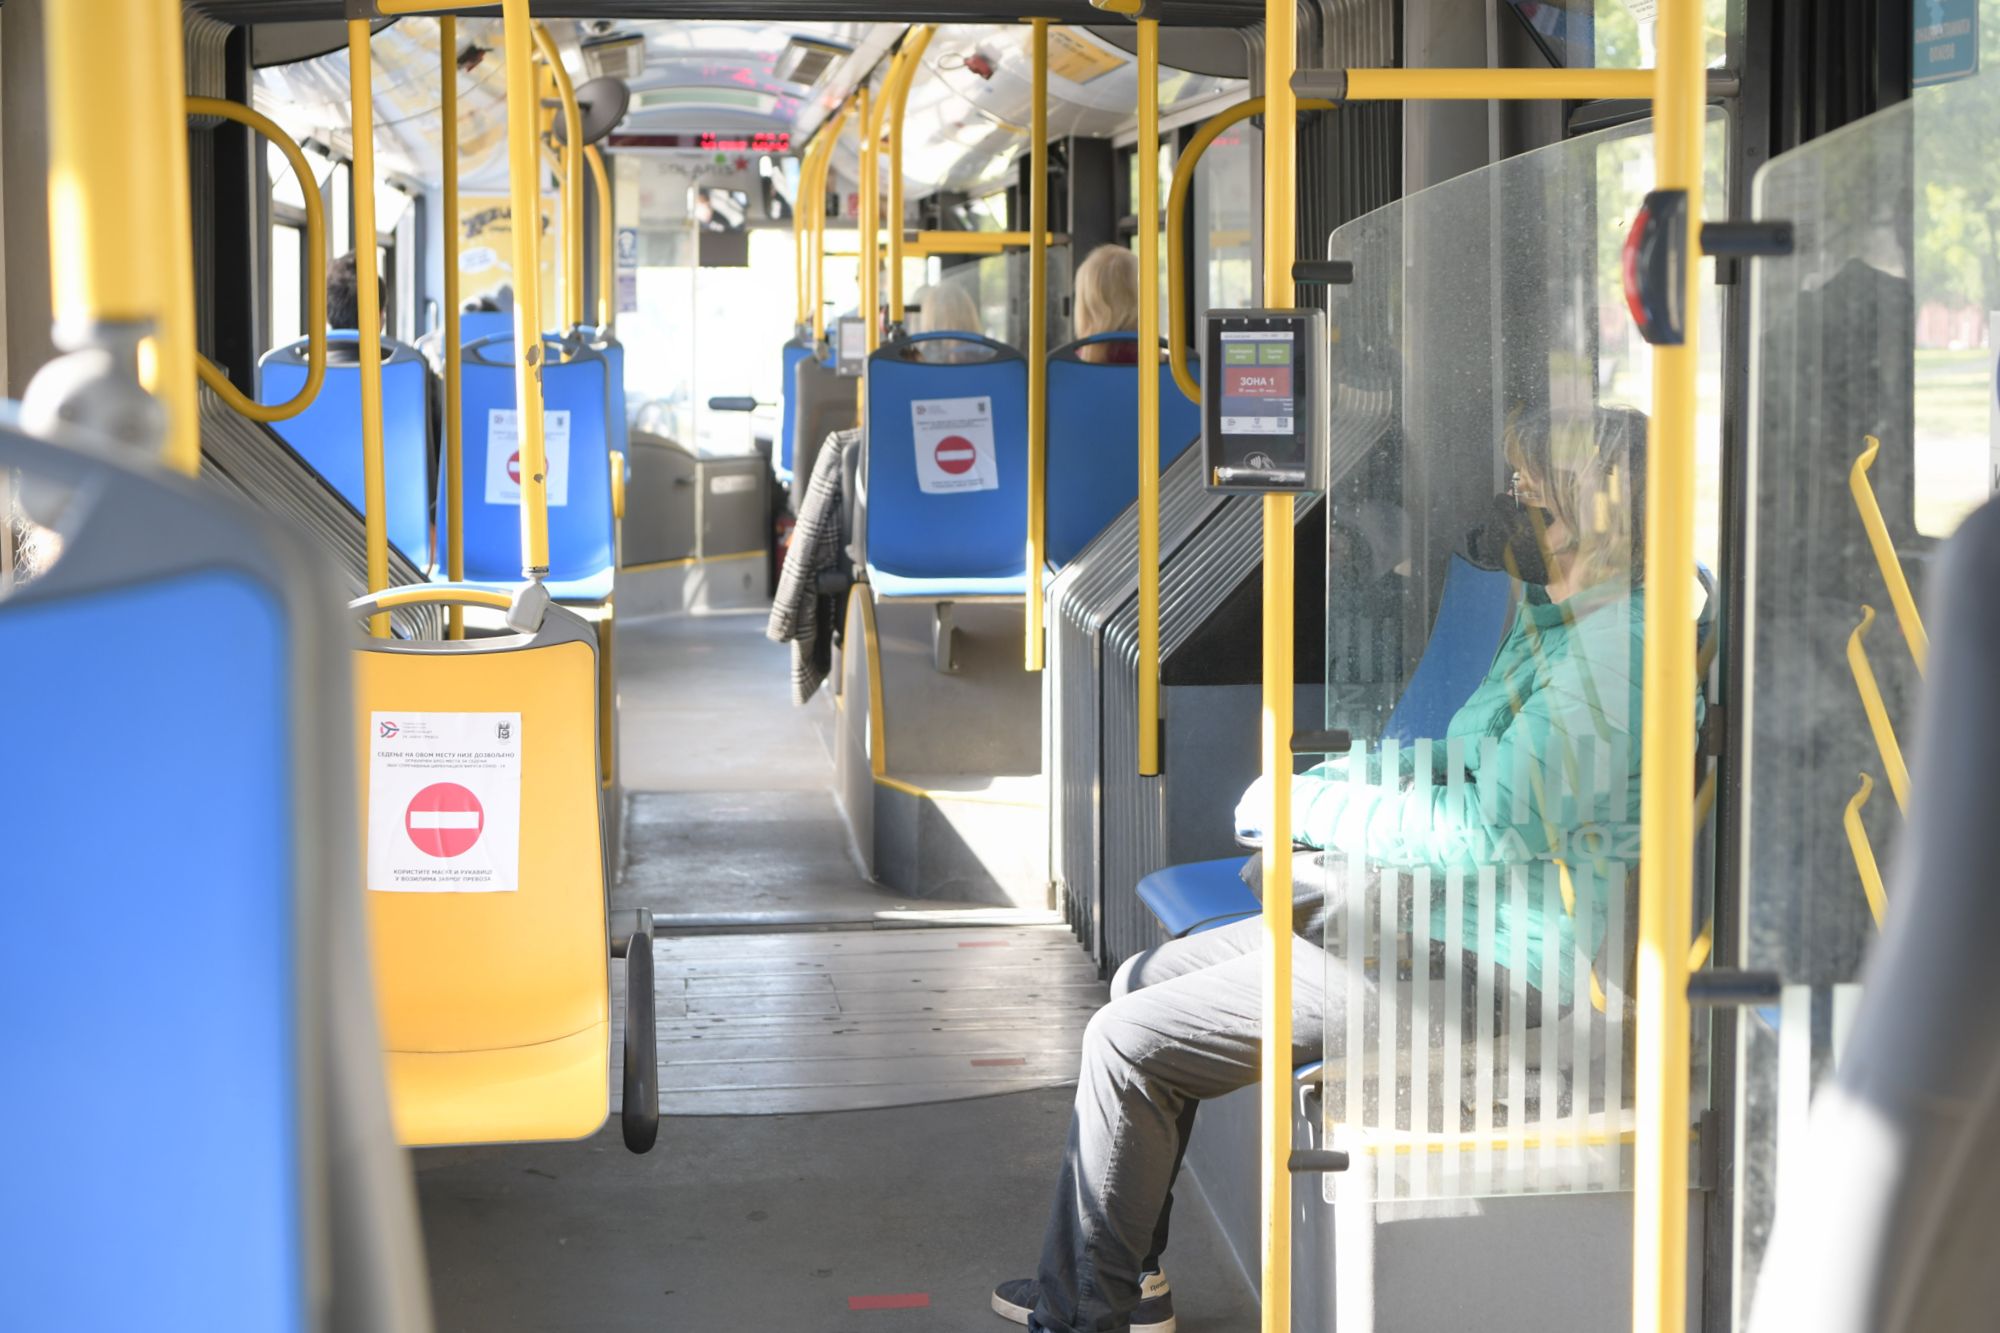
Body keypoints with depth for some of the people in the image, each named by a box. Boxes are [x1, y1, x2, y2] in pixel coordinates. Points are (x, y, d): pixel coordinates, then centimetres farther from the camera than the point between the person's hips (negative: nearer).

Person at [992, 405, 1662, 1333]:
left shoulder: (1617, 648, -22)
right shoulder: (1551, 620, 12)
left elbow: (1493, 832, -26)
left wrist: (1304, 809, -16)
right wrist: (1330, 781, 6)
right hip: (1418, 910, 11)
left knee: (1129, 1043, -9)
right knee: (1145, 981, 14)